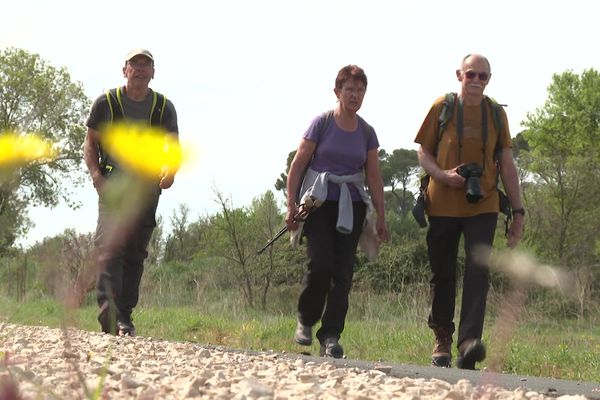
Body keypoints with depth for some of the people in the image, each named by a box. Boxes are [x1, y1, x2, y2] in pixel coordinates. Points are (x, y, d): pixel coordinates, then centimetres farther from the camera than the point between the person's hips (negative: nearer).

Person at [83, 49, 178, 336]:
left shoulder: (164, 107, 8)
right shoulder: (106, 103, 3)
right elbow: (90, 143, 7)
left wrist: (171, 170, -18)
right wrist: (95, 173, -11)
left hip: (147, 186, 3)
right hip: (113, 185, -3)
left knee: (135, 253, 6)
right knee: (110, 247, -20)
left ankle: (125, 317, 14)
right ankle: (109, 314, -31)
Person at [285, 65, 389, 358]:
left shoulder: (366, 133, 9)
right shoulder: (322, 123, -2)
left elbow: (374, 177, 12)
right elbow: (297, 165, -1)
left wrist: (380, 218, 9)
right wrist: (291, 205, -6)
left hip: (351, 208, 3)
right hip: (319, 203, -3)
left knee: (343, 271, -3)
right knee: (320, 264, -15)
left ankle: (331, 337, 0)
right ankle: (306, 320, 9)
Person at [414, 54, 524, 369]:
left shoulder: (496, 113, 8)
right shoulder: (442, 107, 2)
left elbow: (507, 165, 11)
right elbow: (423, 152, 5)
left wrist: (518, 211, 7)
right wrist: (442, 175, -16)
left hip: (482, 206, 1)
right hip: (444, 205, 0)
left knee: (478, 272, -14)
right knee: (443, 275, 6)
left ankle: (469, 342, -21)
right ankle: (442, 340, 21)